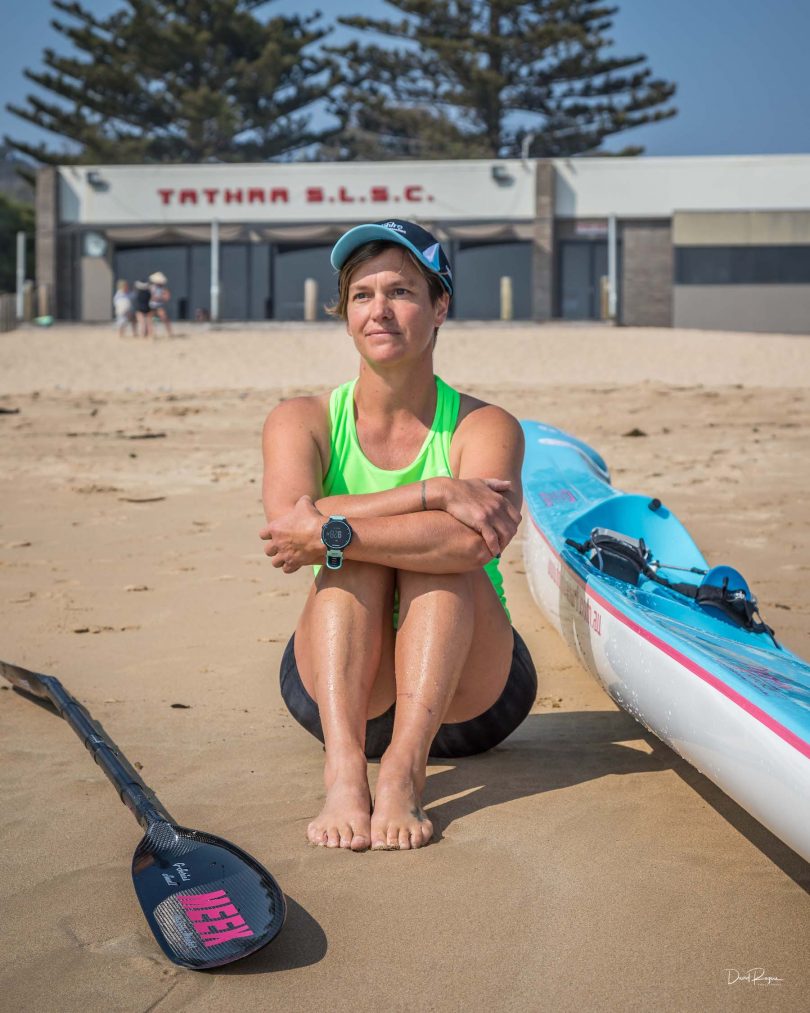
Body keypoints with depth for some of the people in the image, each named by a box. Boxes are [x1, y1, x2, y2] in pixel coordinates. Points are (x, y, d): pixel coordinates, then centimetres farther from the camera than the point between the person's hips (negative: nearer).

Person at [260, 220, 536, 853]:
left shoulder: (485, 427, -6)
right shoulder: (302, 420, -1)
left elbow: (478, 541, -28)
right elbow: (289, 518, -24)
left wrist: (331, 533, -31)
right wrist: (435, 492, -29)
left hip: (466, 690, -1)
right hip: (339, 691, 1)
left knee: (442, 551, -26)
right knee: (363, 554, -25)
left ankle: (404, 770, -41)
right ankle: (345, 770, -43)